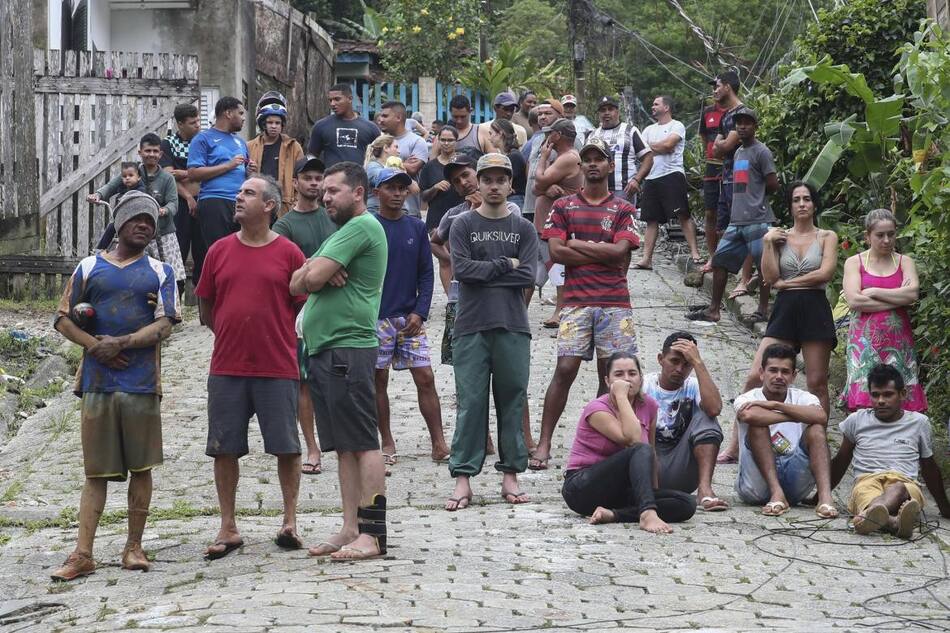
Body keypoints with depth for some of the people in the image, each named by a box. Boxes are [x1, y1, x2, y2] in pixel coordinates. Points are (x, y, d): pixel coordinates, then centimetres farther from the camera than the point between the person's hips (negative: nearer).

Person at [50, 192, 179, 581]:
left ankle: (134, 546, 13)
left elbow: (165, 325, -3)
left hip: (142, 384, 0)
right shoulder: (89, 268, 11)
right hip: (97, 383, 0)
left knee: (141, 467, 3)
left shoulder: (160, 272, 10)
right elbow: (64, 319, 8)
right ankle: (82, 554, -2)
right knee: (96, 471, 0)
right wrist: (95, 346, -7)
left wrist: (120, 343, -13)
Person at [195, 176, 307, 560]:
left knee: (286, 448, 2)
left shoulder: (288, 253, -1)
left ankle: (290, 523, 14)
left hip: (278, 368, -2)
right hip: (227, 368, 2)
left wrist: (276, 339, 5)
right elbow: (206, 306, 14)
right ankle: (228, 529, 12)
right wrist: (231, 337, 12)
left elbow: (303, 307, 4)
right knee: (224, 449, 4)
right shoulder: (220, 251, 6)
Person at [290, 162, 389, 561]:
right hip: (323, 350, 10)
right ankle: (352, 529, 12)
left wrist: (312, 272, 6)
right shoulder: (341, 232, 23)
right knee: (344, 446, 9)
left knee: (362, 444, -9)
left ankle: (373, 534, -10)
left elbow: (313, 278, -17)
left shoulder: (363, 226, -9)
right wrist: (317, 272, -5)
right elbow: (297, 284, 15)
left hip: (349, 349, -10)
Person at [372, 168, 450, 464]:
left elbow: (426, 273, 8)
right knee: (379, 380, 4)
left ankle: (439, 443, 0)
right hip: (376, 316, -2)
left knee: (425, 378, -2)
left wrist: (420, 312, -4)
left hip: (410, 316, 2)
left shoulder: (416, 228, 7)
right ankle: (387, 443, 14)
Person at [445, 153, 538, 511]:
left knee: (512, 401, 4)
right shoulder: (463, 226, 7)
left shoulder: (523, 229, 10)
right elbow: (461, 268, -8)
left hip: (513, 327, 1)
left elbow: (526, 276, -3)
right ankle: (463, 478, -2)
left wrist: (482, 272, -5)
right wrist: (505, 264, -5)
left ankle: (510, 475, 10)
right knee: (470, 403, -3)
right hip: (471, 327, -1)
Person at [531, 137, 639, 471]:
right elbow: (556, 251, -3)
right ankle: (544, 444, -7)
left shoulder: (623, 209, 9)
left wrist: (576, 244, -3)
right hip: (576, 301, -1)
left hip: (615, 302, 1)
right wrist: (604, 255, -6)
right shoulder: (564, 206, 10)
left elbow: (619, 251, -6)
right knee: (565, 369, -9)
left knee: (611, 373, 2)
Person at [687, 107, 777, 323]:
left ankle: (764, 309, 5)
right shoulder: (739, 153, 19)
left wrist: (755, 196, 5)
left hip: (757, 220, -9)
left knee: (764, 265, -2)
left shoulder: (761, 152, -6)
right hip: (737, 221, 9)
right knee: (720, 260, 7)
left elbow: (772, 185, -9)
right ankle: (713, 309, 11)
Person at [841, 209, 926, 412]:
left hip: (898, 339, 2)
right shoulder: (854, 262, 6)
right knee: (864, 397, -12)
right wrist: (898, 299, -7)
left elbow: (913, 294, -8)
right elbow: (854, 301, -9)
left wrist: (873, 292, -8)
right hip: (865, 339, -2)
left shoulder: (905, 262, 10)